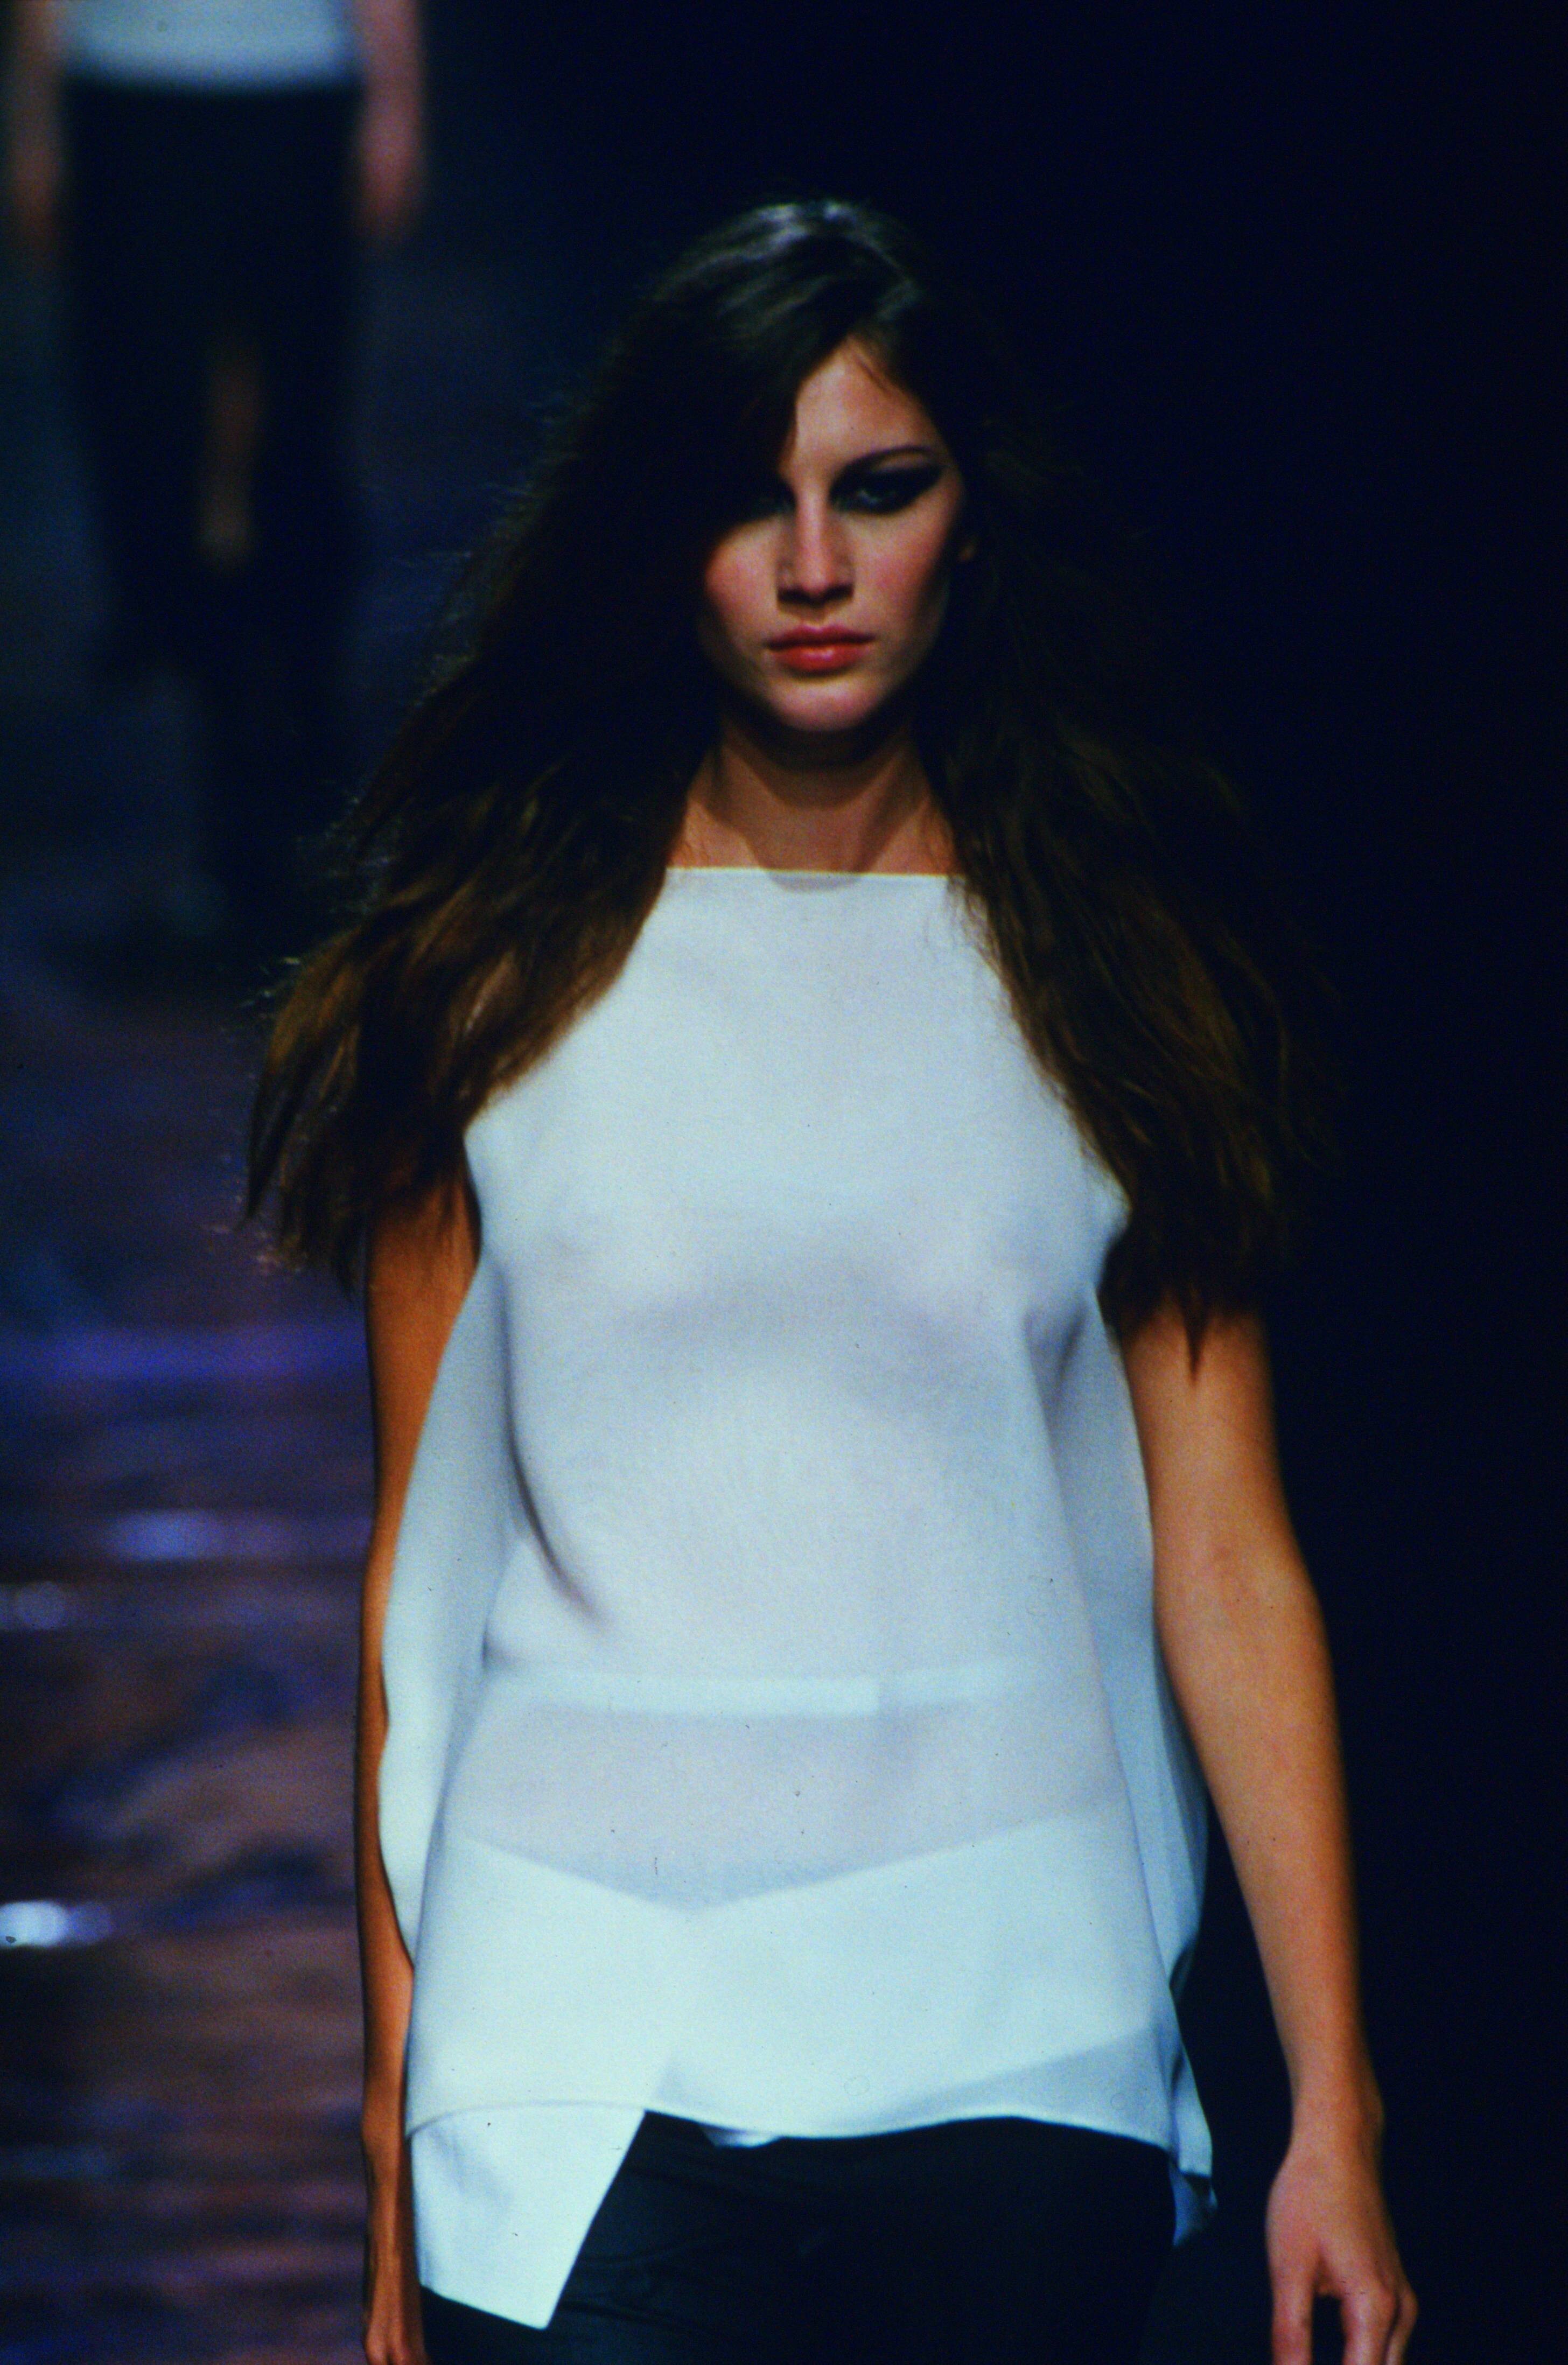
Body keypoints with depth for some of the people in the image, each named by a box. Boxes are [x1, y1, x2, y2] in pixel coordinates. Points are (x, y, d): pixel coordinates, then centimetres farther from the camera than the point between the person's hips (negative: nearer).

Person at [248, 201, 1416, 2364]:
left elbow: (1229, 1564, 3)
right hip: (587, 2069, -1)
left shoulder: (1110, 969, 5)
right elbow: (419, 1557, 5)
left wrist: (1334, 2103, -1)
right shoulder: (507, 969, 3)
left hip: (1017, 2045, 1)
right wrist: (395, 2119, 4)